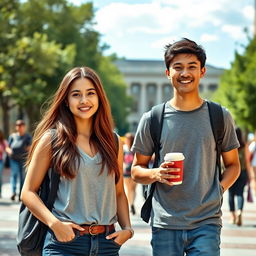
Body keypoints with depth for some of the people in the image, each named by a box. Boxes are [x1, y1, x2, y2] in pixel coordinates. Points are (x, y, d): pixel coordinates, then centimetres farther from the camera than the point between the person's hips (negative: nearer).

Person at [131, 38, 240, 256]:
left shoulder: (220, 117, 6)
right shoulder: (152, 119, 4)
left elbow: (232, 164, 14)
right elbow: (136, 169, 10)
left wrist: (219, 189, -5)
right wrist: (156, 174, -11)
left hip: (207, 223, 0)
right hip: (165, 226, 1)